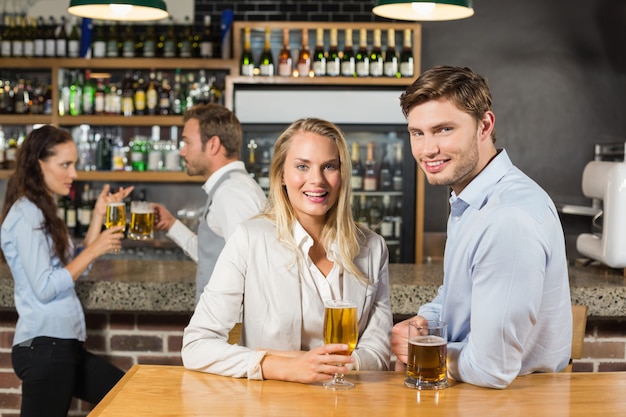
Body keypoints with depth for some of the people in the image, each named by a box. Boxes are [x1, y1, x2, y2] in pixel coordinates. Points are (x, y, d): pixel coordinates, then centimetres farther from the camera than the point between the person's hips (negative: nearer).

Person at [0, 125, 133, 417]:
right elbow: (44, 288, -19)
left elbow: (76, 266, 14)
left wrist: (99, 215, 10)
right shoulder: (25, 215, -13)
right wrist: (94, 250, -15)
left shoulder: (42, 212, 17)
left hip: (64, 344, 10)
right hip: (44, 346, -10)